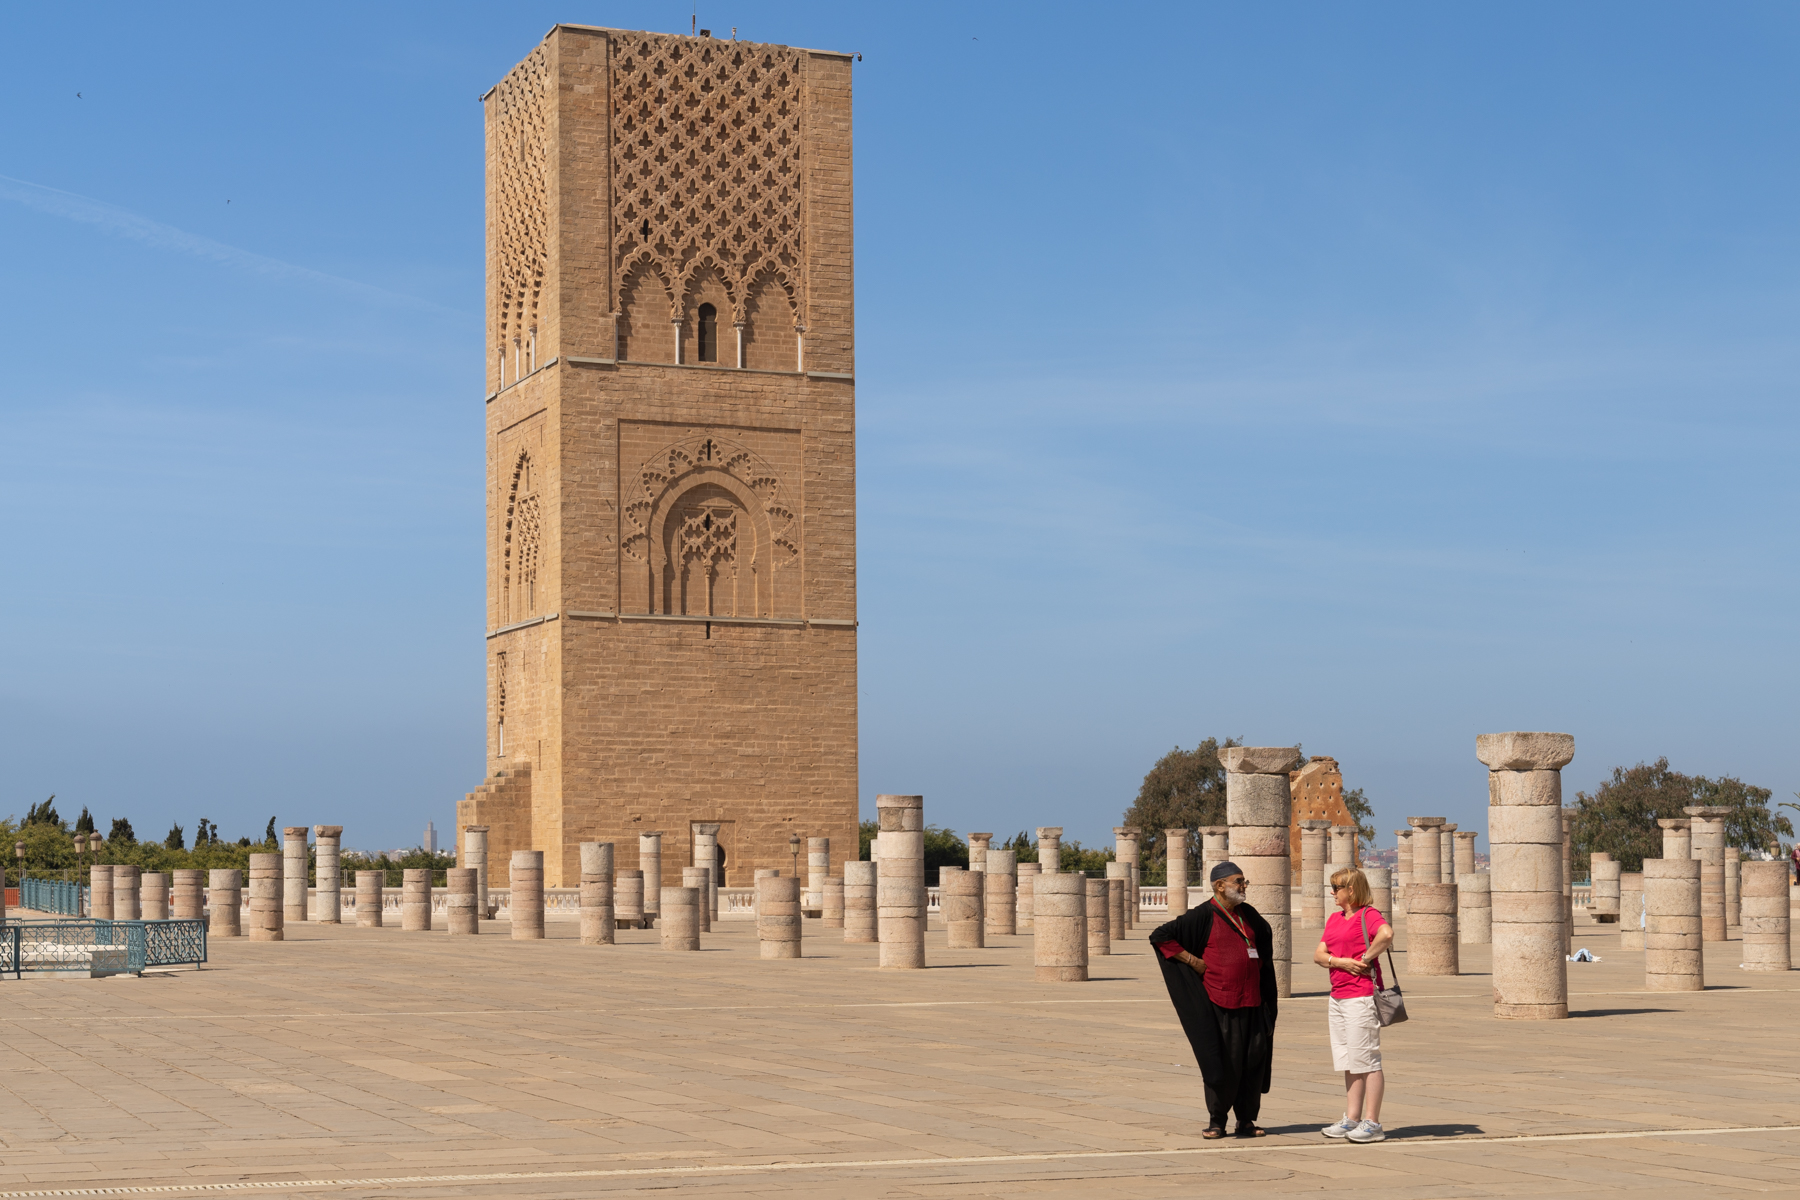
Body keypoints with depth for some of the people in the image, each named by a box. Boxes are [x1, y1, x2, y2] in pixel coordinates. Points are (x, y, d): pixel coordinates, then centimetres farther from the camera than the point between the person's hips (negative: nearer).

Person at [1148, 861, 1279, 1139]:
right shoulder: (1203, 917, -7)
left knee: (1254, 1062, 5)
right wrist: (1193, 962, -11)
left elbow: (1266, 935, 33)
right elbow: (1160, 936, -11)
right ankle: (1217, 1121, 10)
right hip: (1220, 1004, -6)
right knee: (1223, 1063, -3)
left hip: (1252, 1002, 6)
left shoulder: (1249, 915, 11)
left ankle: (1246, 1121, 15)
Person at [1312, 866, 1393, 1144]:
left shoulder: (1368, 915, -9)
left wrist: (1366, 958, -20)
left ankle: (1372, 1123, -3)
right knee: (1348, 1061, 12)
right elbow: (1318, 954, 9)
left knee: (1366, 1058, -6)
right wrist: (1341, 961, -9)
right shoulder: (1334, 919, 17)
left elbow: (1387, 934, -31)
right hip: (1337, 996, 9)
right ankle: (1351, 1119, 18)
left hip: (1361, 997, -9)